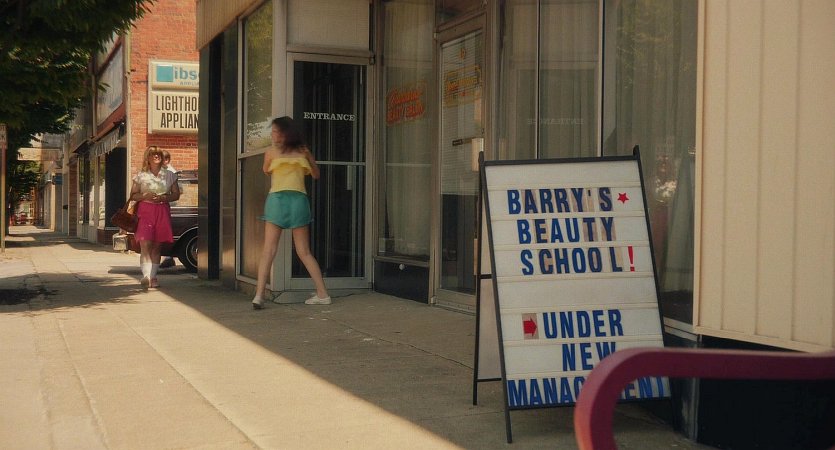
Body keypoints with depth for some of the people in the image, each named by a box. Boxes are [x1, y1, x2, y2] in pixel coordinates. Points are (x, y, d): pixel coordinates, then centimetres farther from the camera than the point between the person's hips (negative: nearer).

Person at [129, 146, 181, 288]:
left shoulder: (169, 175, 9)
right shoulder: (141, 176, 6)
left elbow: (176, 195, 10)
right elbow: (133, 195, 8)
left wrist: (163, 198, -8)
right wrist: (145, 196, -11)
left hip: (162, 211, 2)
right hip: (145, 210, -1)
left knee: (156, 246, 5)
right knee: (145, 244, -14)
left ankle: (153, 276, 12)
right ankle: (146, 276, -19)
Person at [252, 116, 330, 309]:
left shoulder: (271, 152, 4)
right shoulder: (303, 151, 11)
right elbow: (316, 175, 22)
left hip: (276, 199, -2)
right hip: (299, 200, 2)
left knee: (268, 250, -3)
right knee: (304, 252, 11)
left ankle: (259, 295, -13)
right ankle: (322, 293, 9)